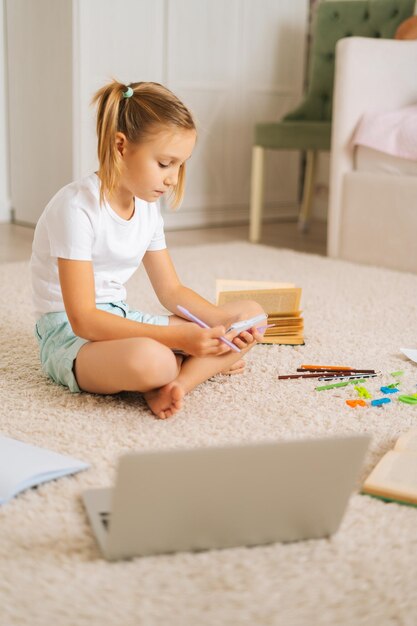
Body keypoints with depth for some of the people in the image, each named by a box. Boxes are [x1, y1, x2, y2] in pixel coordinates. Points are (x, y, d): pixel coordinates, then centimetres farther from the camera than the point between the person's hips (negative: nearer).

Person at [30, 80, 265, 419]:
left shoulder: (147, 207, 4)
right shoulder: (77, 207, -21)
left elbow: (171, 290, 11)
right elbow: (83, 319, -25)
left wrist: (222, 320, -8)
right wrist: (177, 337, -29)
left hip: (121, 319, 9)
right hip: (70, 334, -9)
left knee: (251, 314, 1)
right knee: (150, 360, -43)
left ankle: (174, 383, -20)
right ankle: (201, 365, -9)